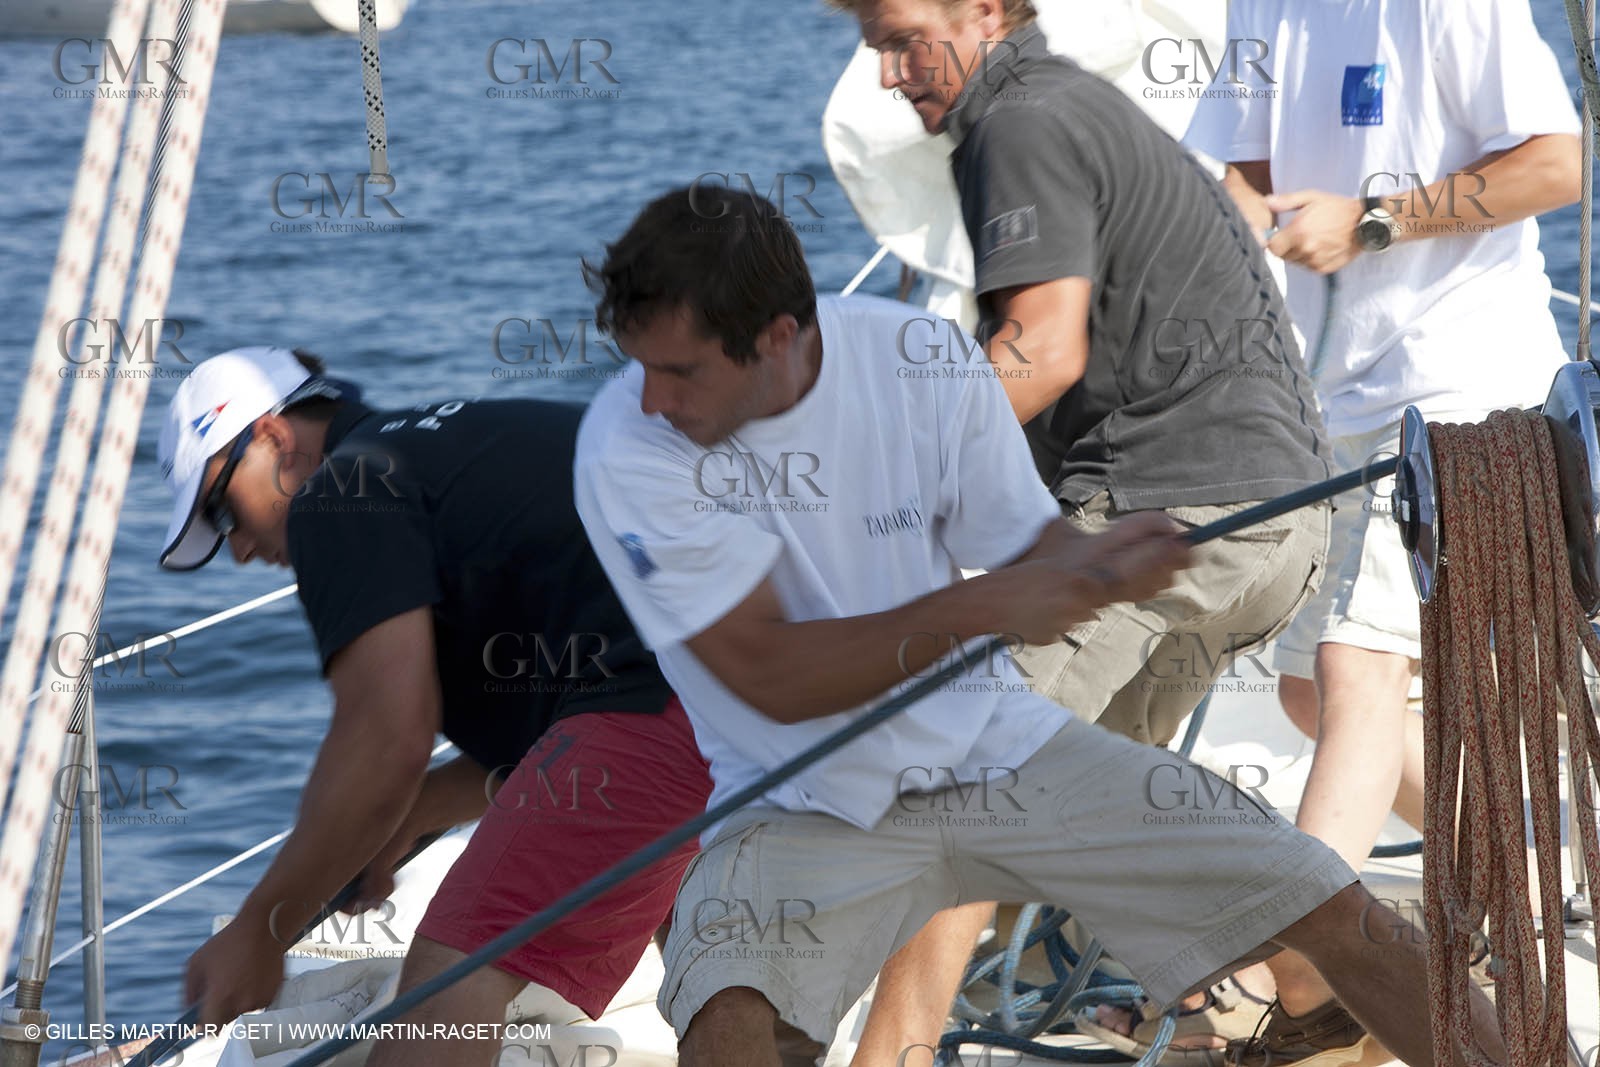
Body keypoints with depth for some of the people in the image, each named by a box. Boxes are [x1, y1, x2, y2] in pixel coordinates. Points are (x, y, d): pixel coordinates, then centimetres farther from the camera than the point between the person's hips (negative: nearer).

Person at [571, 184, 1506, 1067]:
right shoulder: (627, 448, -17)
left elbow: (1031, 551, 0)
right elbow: (775, 678, -21)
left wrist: (1102, 568, -23)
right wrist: (976, 609, -29)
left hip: (999, 741, 2)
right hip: (807, 802, -2)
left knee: (1329, 907, -2)